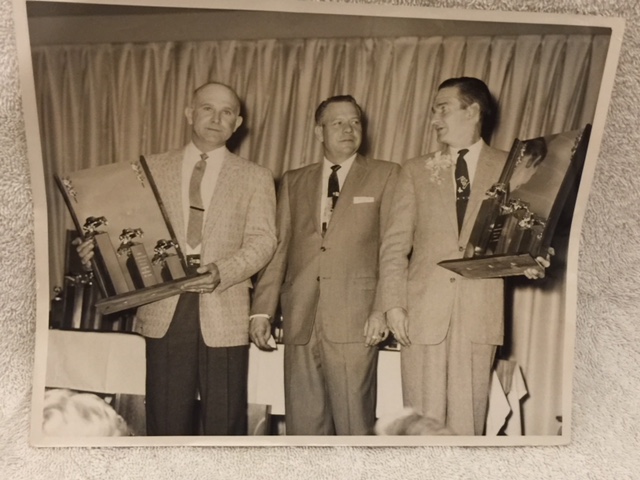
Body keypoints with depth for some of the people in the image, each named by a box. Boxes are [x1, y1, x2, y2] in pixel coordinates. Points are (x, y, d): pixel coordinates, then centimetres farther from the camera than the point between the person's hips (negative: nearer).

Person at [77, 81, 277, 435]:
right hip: (164, 310, 1)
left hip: (225, 313, -1)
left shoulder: (255, 178, 7)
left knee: (225, 423, 6)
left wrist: (222, 271, -20)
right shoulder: (153, 168, 11)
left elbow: (262, 240, -3)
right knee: (166, 422, 10)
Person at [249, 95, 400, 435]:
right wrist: (262, 309, 5)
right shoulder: (293, 181, 17)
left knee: (354, 424, 0)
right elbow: (278, 247, 13)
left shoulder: (384, 175, 7)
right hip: (300, 323, 3)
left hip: (355, 322, -3)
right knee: (302, 424, 8)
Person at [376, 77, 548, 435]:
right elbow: (395, 244, 6)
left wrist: (530, 263, -12)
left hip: (480, 312, -1)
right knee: (423, 422, 4)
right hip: (424, 312, 1)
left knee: (468, 420, 2)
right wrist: (393, 304, -3)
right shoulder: (417, 170, 12)